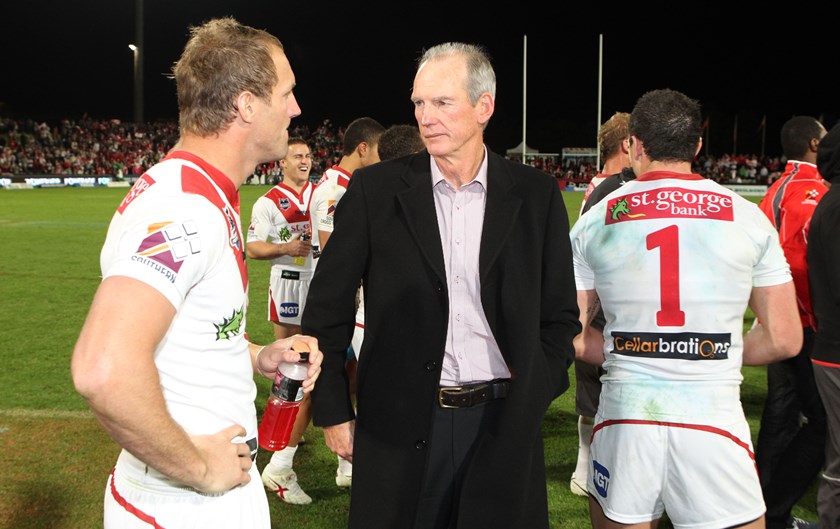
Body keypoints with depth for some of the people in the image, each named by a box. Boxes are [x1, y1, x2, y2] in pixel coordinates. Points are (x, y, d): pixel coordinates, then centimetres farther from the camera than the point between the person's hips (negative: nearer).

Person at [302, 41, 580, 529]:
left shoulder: (535, 194, 1)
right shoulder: (375, 190, -2)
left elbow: (560, 314, 8)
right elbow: (328, 308, 2)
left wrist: (532, 397, 0)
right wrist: (334, 413, 1)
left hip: (503, 426, 1)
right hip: (400, 424, 0)